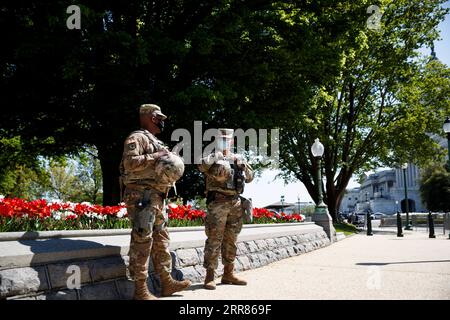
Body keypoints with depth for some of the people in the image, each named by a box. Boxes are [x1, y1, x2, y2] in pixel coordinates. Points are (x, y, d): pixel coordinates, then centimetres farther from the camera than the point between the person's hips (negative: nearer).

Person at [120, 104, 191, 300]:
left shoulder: (156, 143, 25)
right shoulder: (137, 138, -5)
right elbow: (129, 163, -19)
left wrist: (172, 166, 9)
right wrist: (155, 157, -16)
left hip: (157, 198, 10)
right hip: (141, 196, -10)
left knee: (161, 240, 12)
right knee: (142, 241, -9)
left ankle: (166, 283, 20)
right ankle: (140, 290, -4)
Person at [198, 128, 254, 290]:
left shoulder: (238, 158, 18)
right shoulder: (212, 158, 3)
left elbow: (250, 177, 16)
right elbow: (202, 166, -18)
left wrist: (243, 165, 1)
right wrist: (215, 156, -29)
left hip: (236, 203, 5)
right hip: (218, 202, -5)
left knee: (230, 240, 11)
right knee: (214, 240, -7)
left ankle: (228, 273, 21)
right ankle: (209, 276, -3)